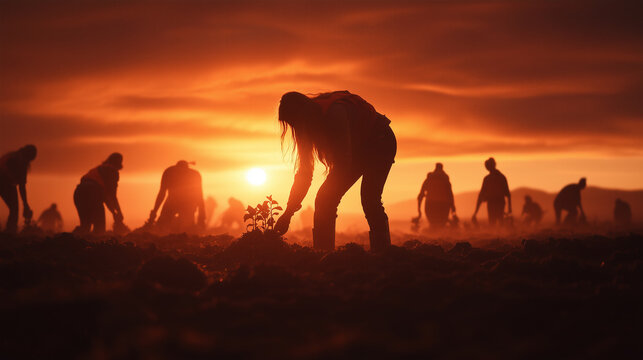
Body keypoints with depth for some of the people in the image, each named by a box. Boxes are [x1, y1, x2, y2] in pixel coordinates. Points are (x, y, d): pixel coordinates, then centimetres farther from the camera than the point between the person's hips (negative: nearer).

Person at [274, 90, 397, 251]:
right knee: (325, 200, -8)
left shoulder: (335, 113, -35)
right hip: (356, 150, 8)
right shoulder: (308, 128, -9)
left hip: (380, 143, -8)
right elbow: (304, 171, -6)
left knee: (369, 200, -26)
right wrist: (288, 212, -12)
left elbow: (343, 161, -35)